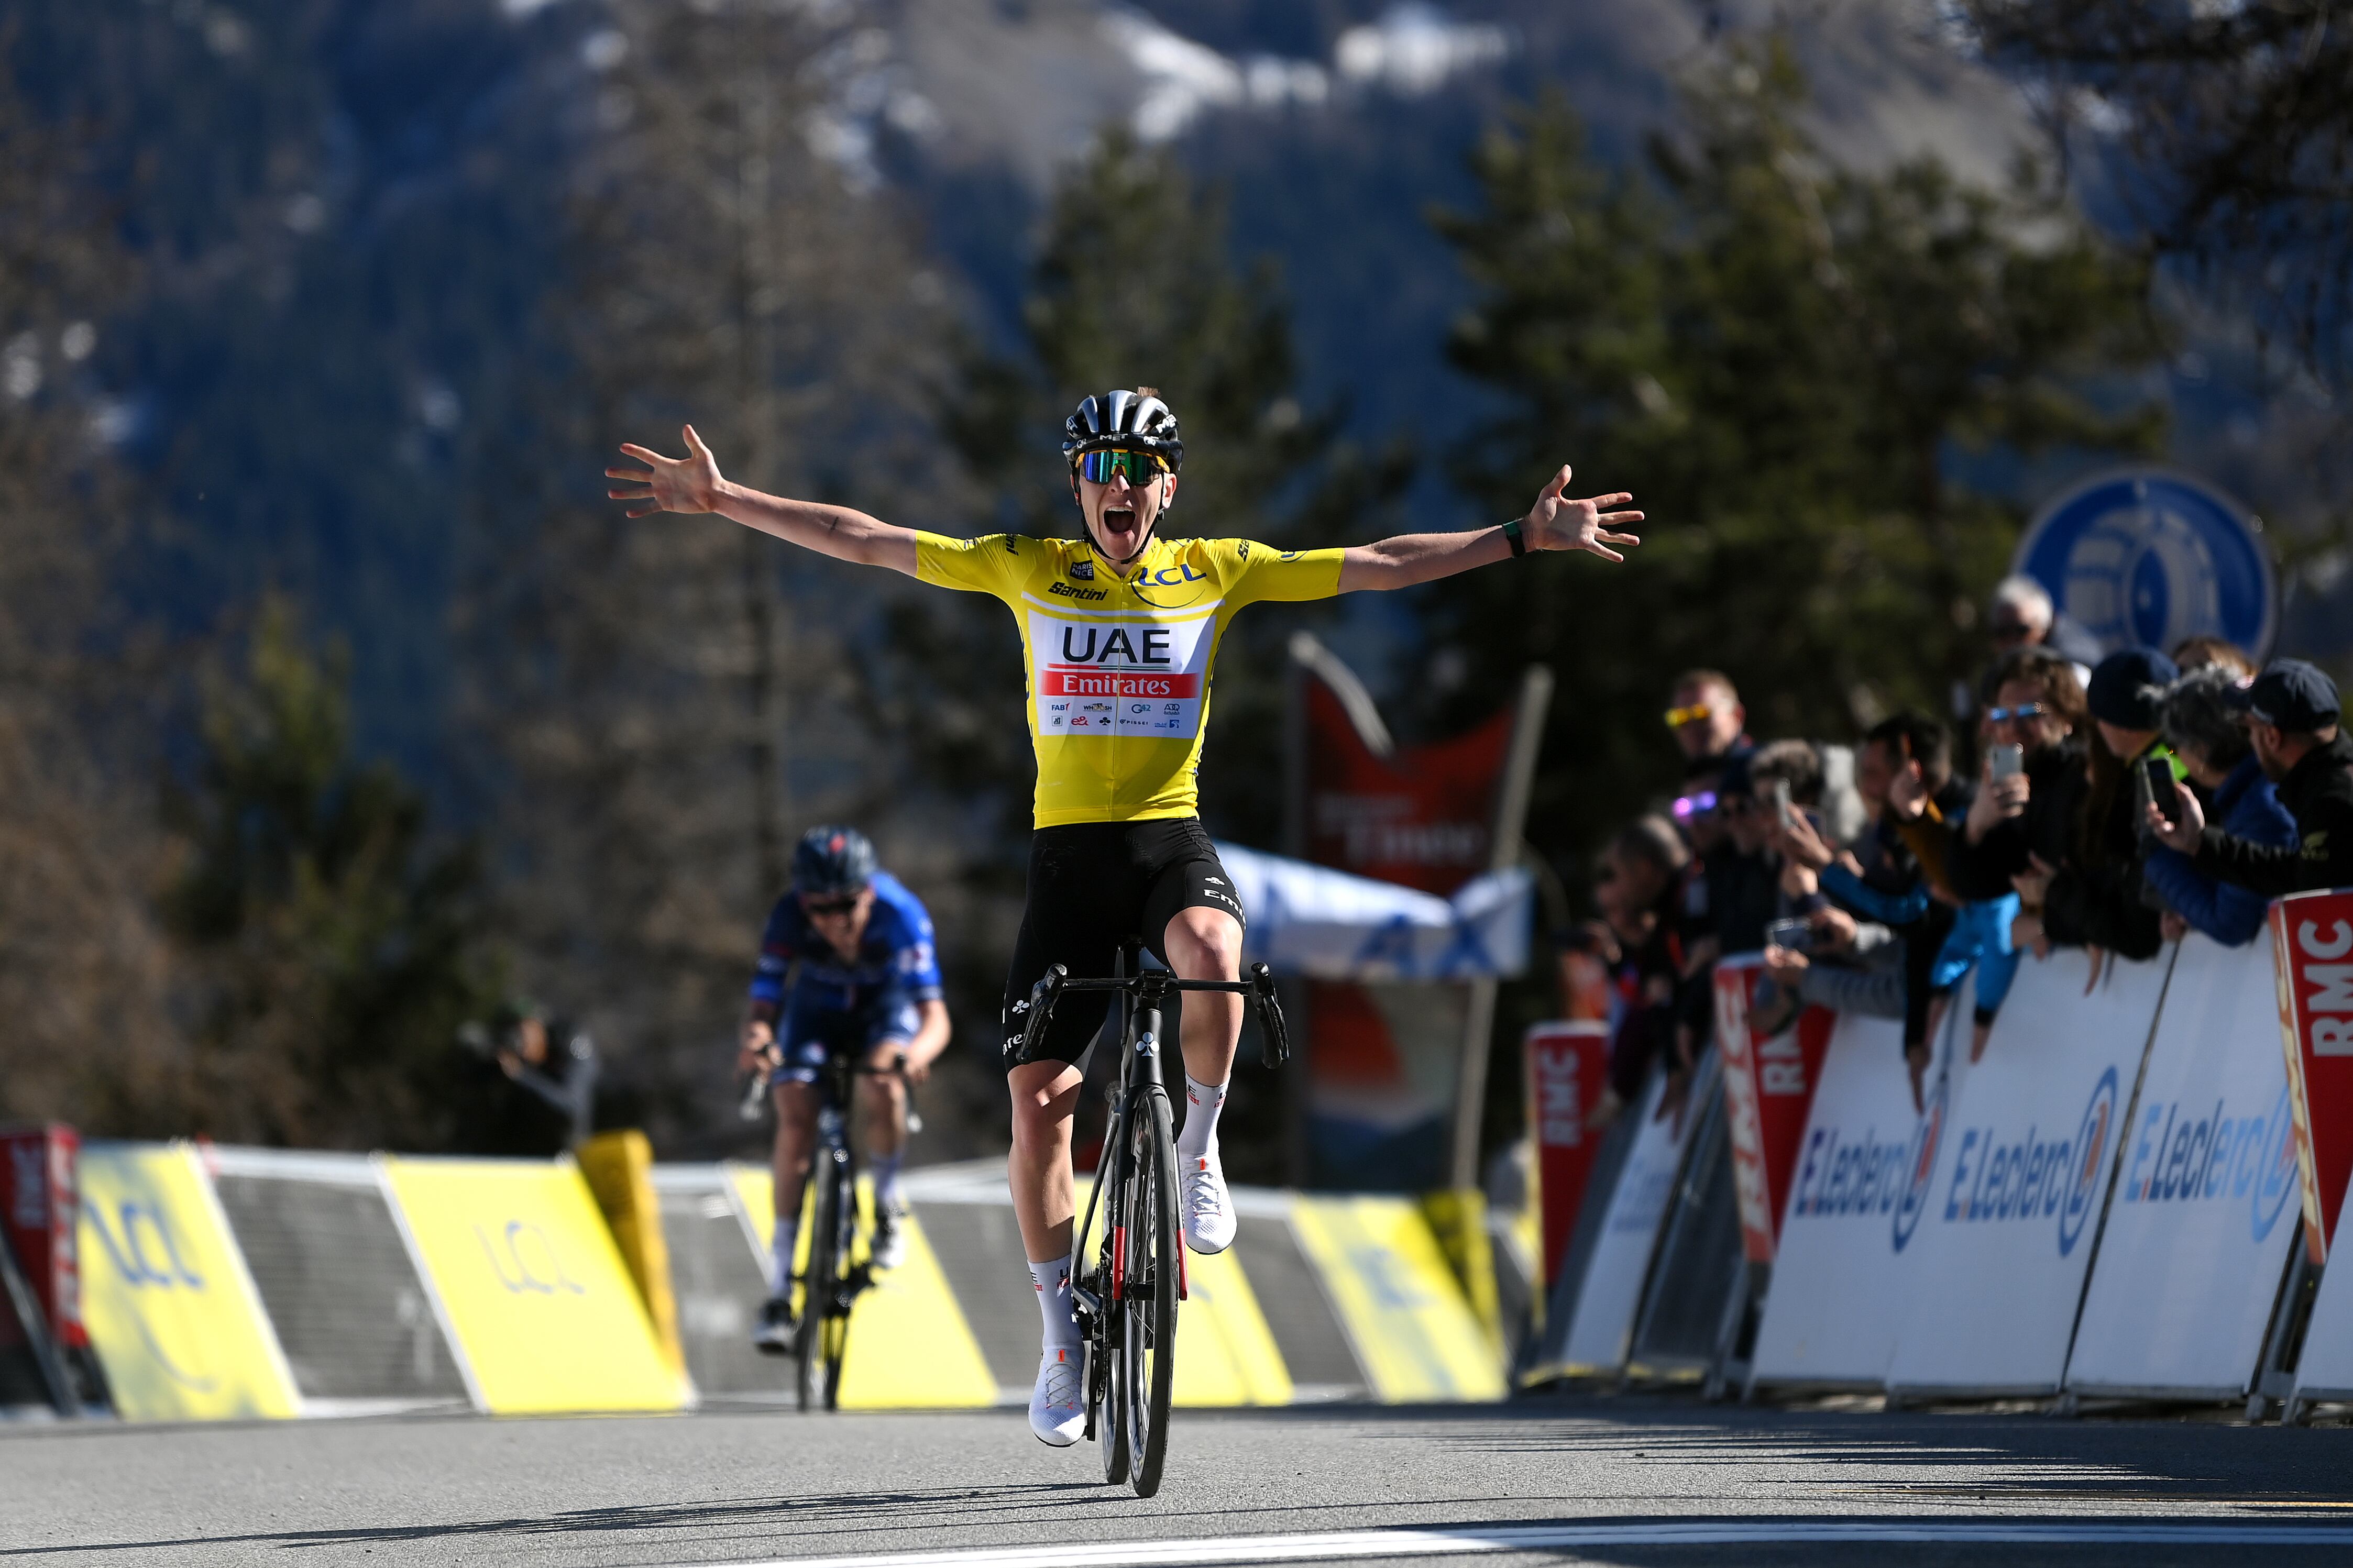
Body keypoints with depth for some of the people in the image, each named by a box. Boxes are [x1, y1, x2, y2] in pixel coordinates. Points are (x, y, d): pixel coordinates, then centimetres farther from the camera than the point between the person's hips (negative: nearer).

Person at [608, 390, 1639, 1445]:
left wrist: (1526, 538, -4)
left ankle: (1197, 1145, -9)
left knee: (1210, 955, -37)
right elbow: (864, 541, 4)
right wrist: (724, 500, -1)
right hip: (1068, 848, 1)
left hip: (1171, 838, -1)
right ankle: (1062, 1337, 10)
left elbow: (1377, 566, 2)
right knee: (1039, 1099, -5)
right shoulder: (1029, 570, 3)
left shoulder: (1217, 571, 3)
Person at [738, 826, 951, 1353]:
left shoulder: (901, 915, -35)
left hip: (885, 1004, -1)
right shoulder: (789, 919, -31)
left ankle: (887, 1205, -1)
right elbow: (763, 1006, -32)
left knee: (882, 1089, -32)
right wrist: (756, 1039, -56)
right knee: (796, 1121, -18)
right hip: (817, 1008, 1)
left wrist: (917, 1054, -61)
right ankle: (780, 1292, -12)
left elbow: (935, 1018, -39)